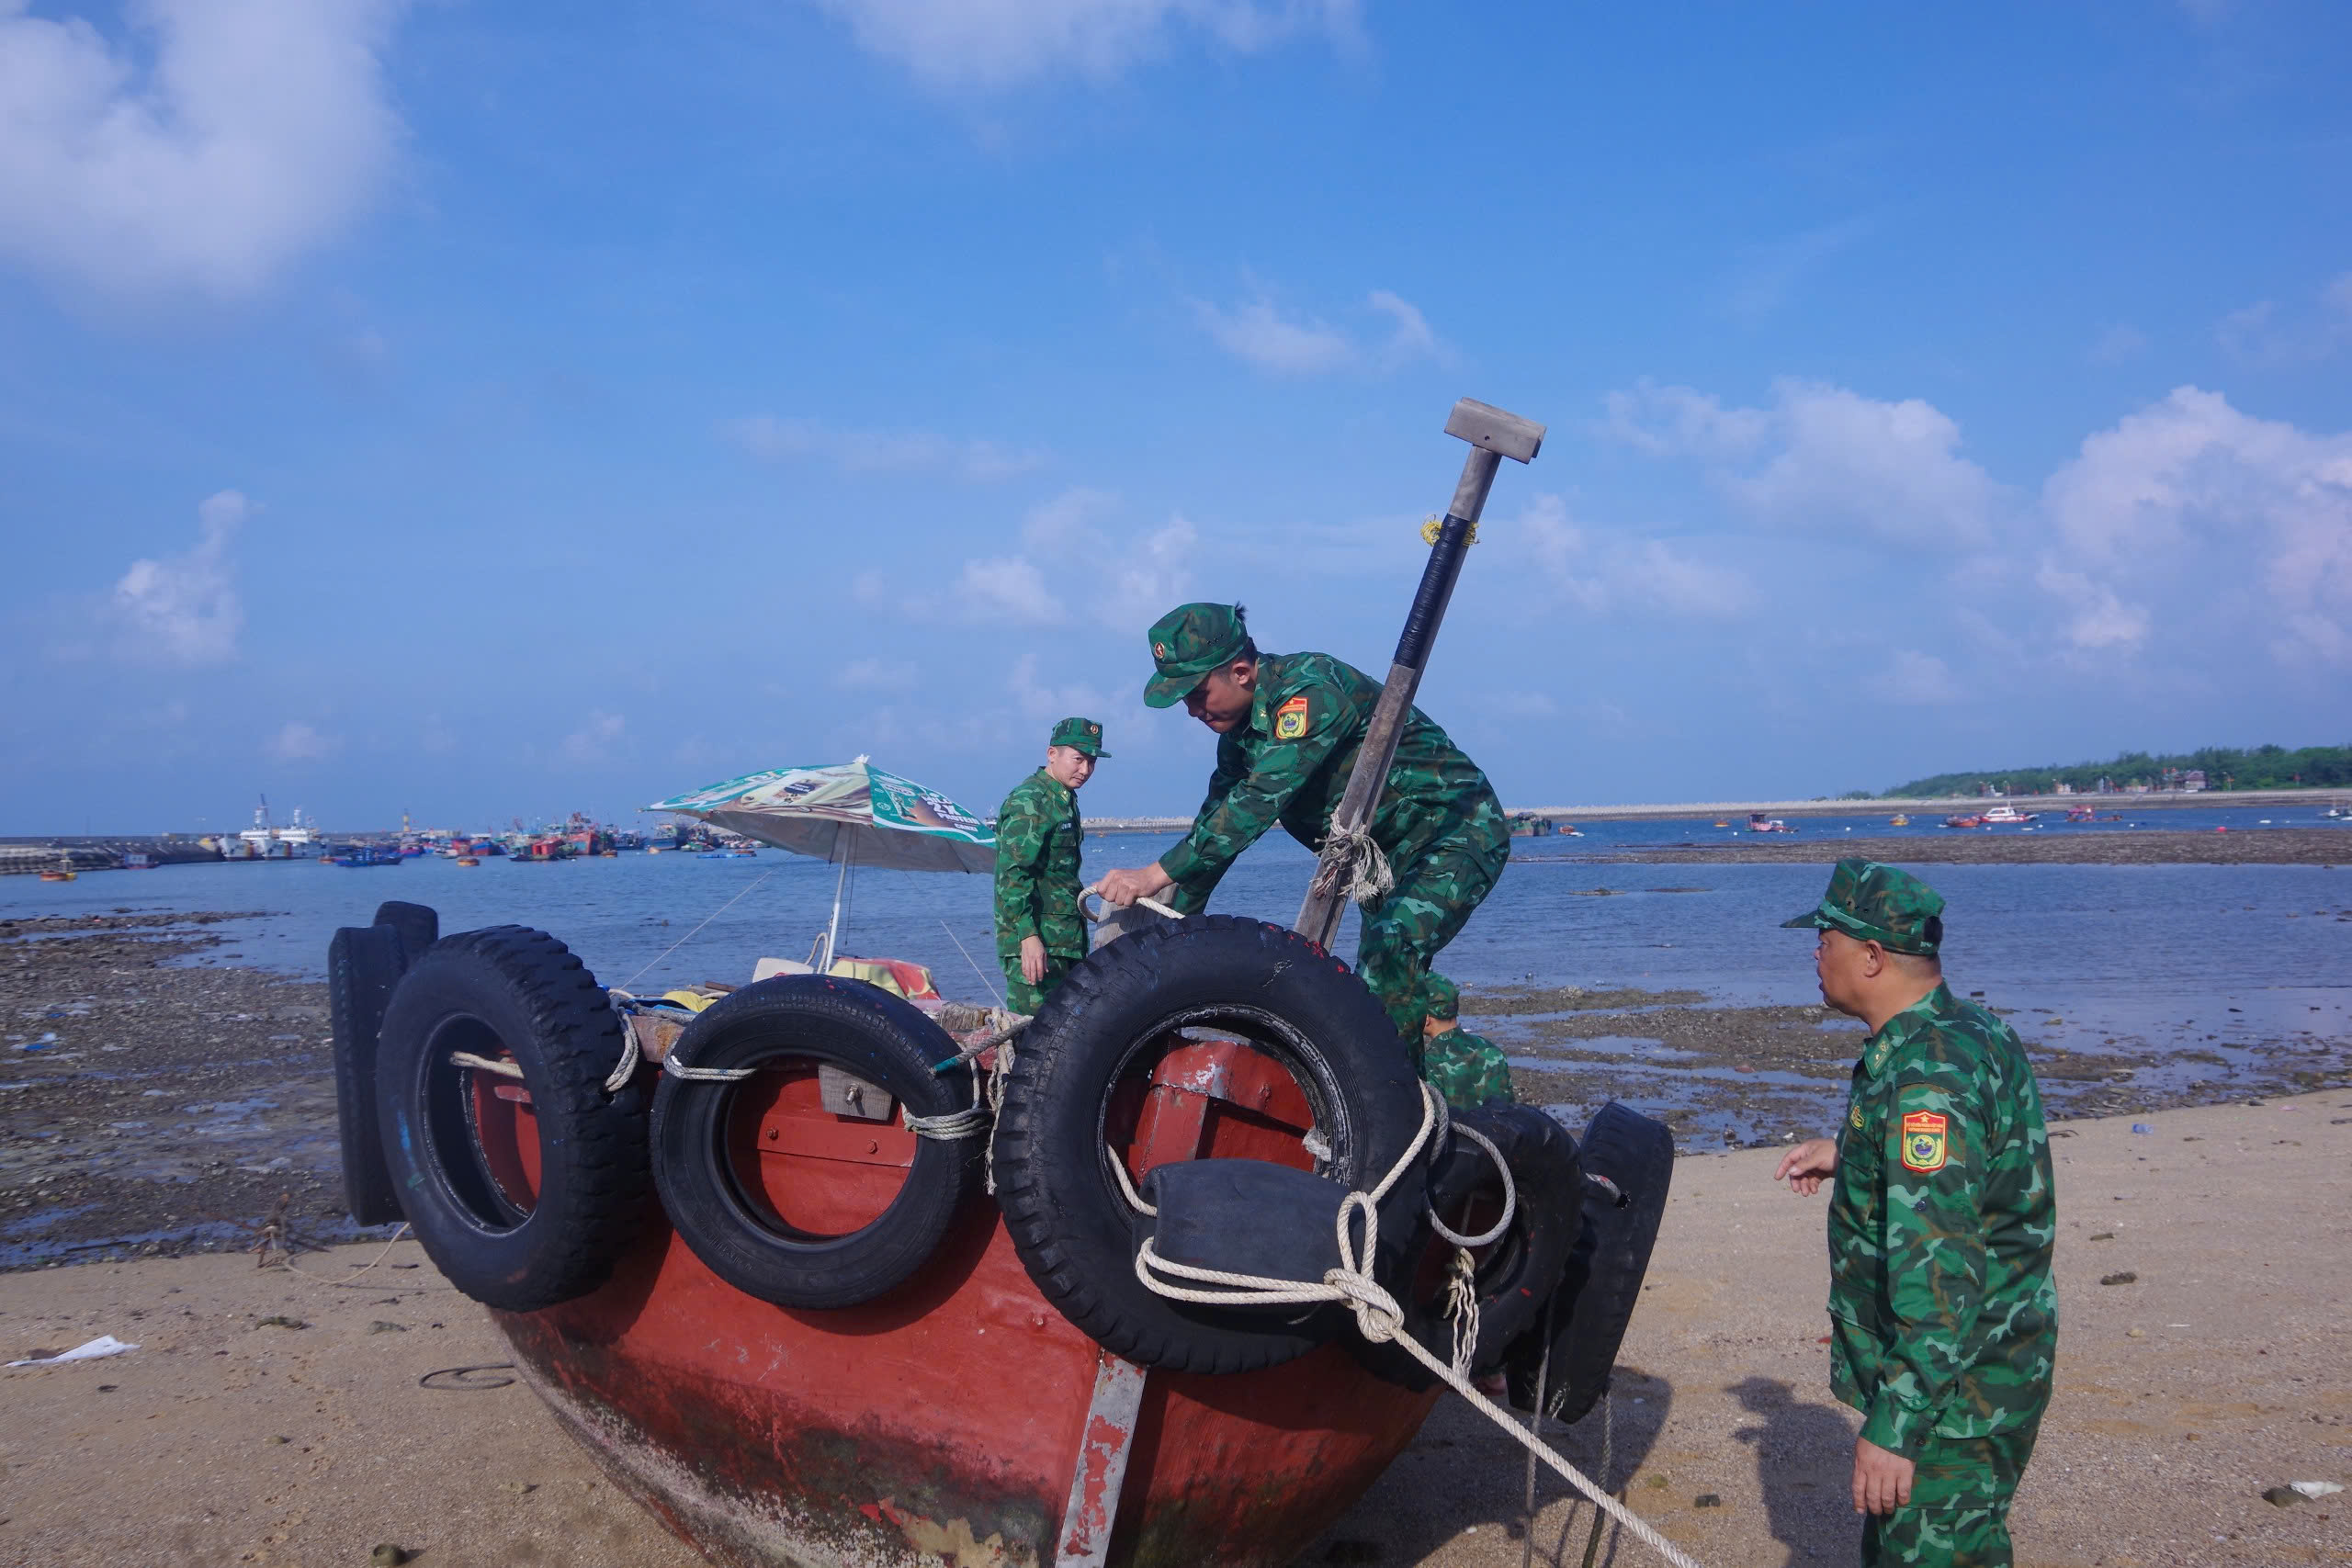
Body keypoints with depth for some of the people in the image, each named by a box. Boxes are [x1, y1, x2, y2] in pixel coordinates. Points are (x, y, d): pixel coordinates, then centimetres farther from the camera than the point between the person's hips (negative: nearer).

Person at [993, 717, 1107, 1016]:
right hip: (1035, 943, -10)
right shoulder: (1029, 801, -13)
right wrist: (1028, 936, -28)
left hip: (1064, 942, 10)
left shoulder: (1064, 801, 19)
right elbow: (1012, 873, -21)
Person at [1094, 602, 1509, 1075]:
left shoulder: (1311, 690, -29)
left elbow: (1260, 800, -37)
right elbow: (1216, 824, 8)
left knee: (1392, 949, -28)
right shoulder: (1241, 728, 1)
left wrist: (1158, 873, -39)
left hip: (1459, 829, -10)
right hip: (1390, 851, 10)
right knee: (1376, 981, 11)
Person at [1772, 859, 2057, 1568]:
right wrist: (1846, 1154, 24)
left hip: (1953, 1396, -10)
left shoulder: (1928, 1075, -26)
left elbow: (1938, 1272, -30)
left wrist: (1894, 1426, -28)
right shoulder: (1969, 1032, 6)